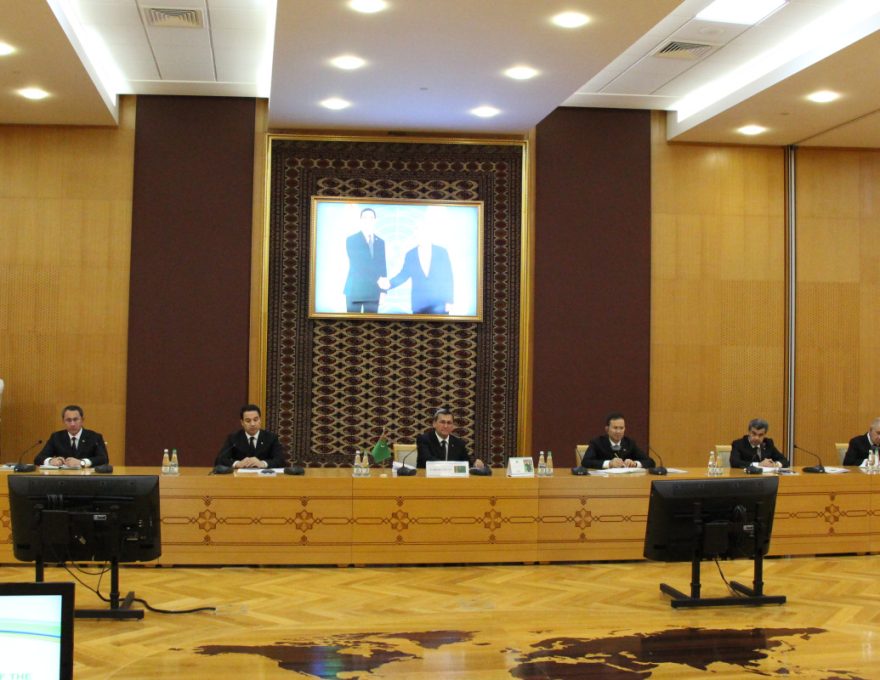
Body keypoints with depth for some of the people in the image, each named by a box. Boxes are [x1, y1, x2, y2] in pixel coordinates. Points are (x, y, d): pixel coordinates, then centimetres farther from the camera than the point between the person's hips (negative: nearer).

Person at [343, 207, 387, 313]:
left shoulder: (380, 242, 13)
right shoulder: (351, 240, 0)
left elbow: (382, 267, 12)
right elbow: (357, 265, -10)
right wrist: (377, 280, -17)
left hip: (373, 290, 4)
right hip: (355, 289, -3)